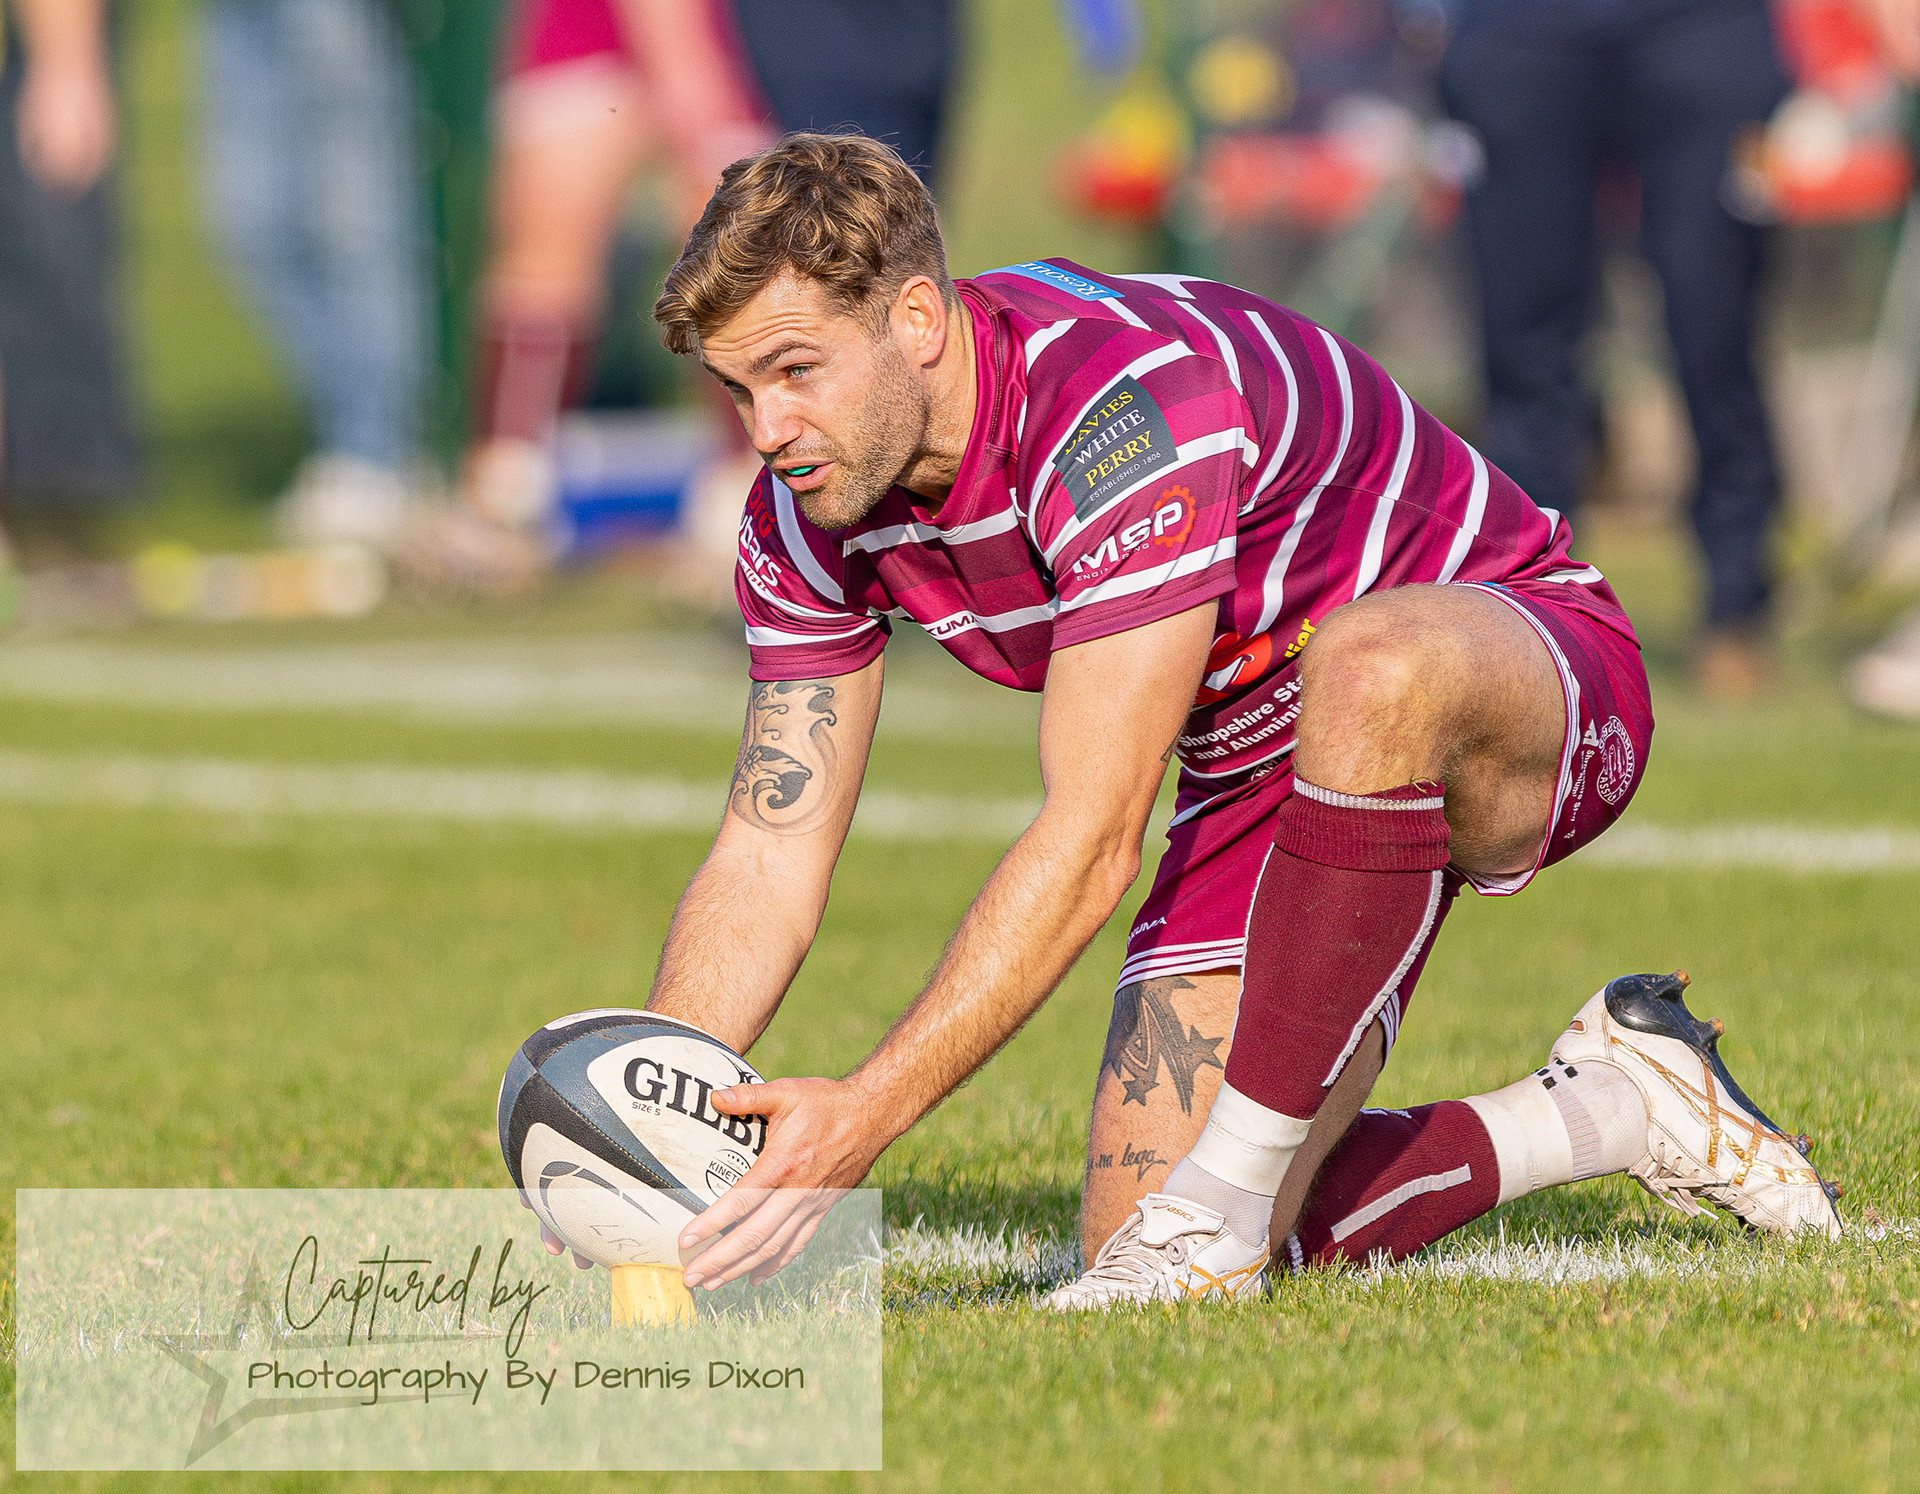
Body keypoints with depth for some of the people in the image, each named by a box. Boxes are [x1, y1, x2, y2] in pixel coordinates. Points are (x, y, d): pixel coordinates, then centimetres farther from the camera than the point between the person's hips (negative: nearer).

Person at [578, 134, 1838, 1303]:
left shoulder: (1122, 402, -34)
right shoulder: (812, 516, -10)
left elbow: (1092, 843, -37)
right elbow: (769, 859, -7)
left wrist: (867, 1114, -41)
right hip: (1258, 776, 8)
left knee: (1372, 674, -45)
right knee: (1139, 1248, -8)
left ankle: (1225, 1199, -31)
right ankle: (1612, 1108, 14)